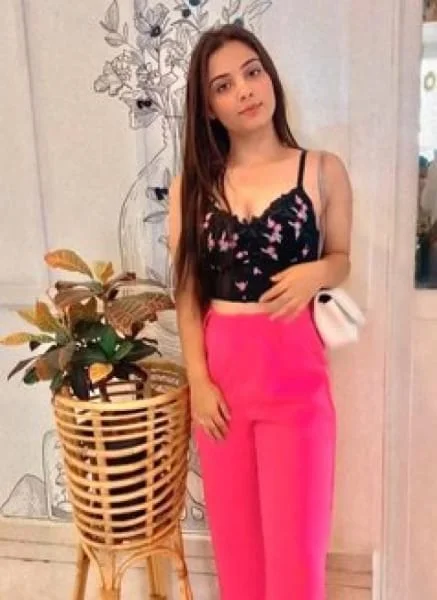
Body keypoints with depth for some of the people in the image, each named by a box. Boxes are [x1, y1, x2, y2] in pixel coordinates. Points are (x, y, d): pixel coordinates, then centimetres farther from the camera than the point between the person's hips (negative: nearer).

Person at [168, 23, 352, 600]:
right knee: (234, 534, 15)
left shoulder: (323, 170, -1)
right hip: (220, 370, 2)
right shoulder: (193, 183, 3)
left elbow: (344, 258, 8)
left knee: (295, 537, 6)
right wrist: (198, 380, -4)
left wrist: (315, 273, -15)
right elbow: (187, 290, 2)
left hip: (295, 370, -2)